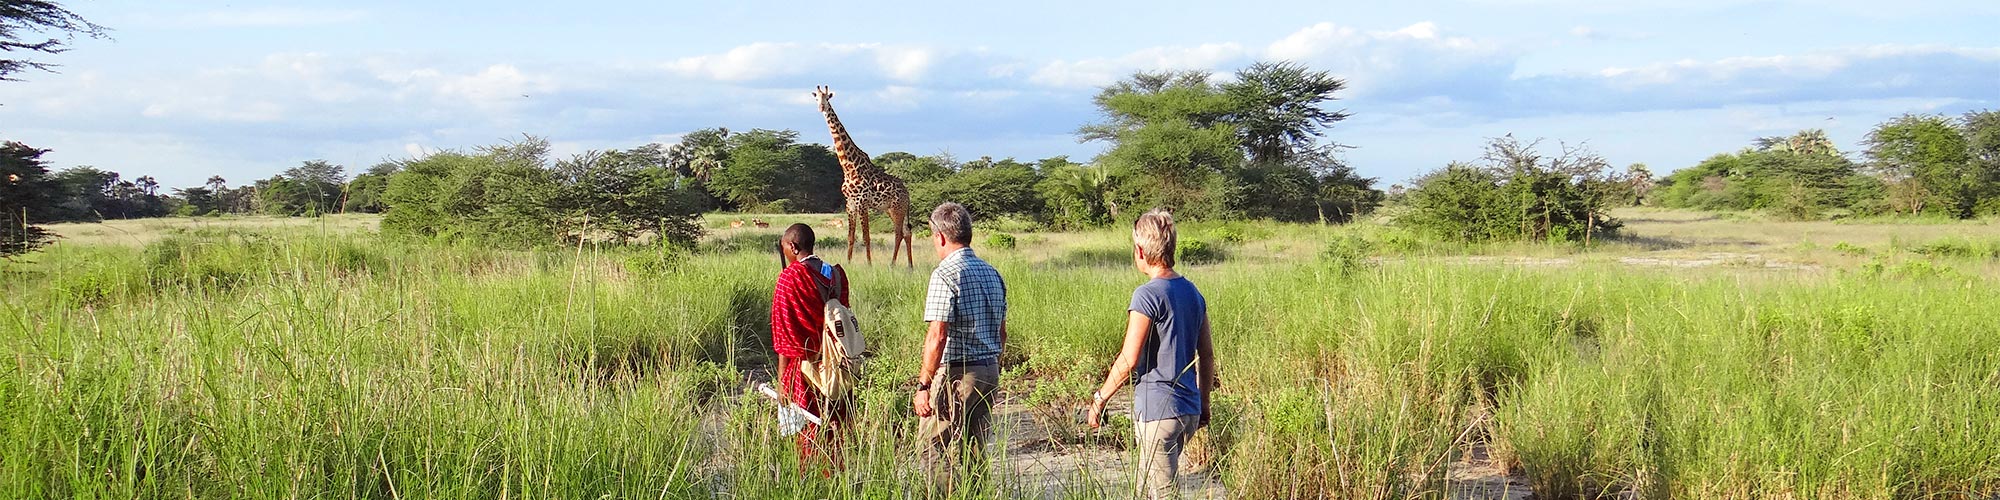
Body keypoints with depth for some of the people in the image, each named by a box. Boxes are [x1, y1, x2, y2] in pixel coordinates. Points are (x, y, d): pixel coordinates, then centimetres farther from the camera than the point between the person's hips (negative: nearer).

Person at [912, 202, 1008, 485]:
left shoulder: (946, 274, -13)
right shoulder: (992, 274, 11)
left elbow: (937, 336, -19)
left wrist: (922, 385, -17)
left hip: (956, 373, -8)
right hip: (990, 372, 8)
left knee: (932, 447, -2)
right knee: (975, 451, 14)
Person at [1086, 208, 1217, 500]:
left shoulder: (1148, 295, -15)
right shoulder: (1193, 293, 9)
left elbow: (1128, 361, -17)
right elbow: (1207, 356, 13)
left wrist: (1099, 399, -6)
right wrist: (1204, 403, 23)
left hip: (1156, 410, -8)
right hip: (1189, 409, 8)